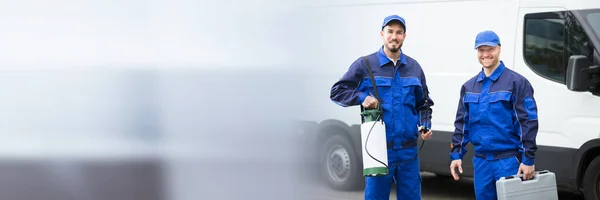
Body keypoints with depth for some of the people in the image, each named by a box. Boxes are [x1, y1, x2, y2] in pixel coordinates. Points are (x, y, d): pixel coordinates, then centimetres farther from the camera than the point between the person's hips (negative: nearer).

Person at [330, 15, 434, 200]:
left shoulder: (414, 67, 11)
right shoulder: (365, 64, -1)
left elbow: (424, 103, 19)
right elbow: (337, 91, 1)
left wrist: (425, 126, 1)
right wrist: (362, 97, -15)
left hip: (408, 151, 4)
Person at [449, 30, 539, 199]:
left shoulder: (517, 82, -6)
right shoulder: (469, 86, 12)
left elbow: (528, 123, -10)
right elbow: (461, 123, 16)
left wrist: (528, 160, -14)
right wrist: (456, 155, 8)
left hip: (509, 161, -6)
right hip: (480, 161, 6)